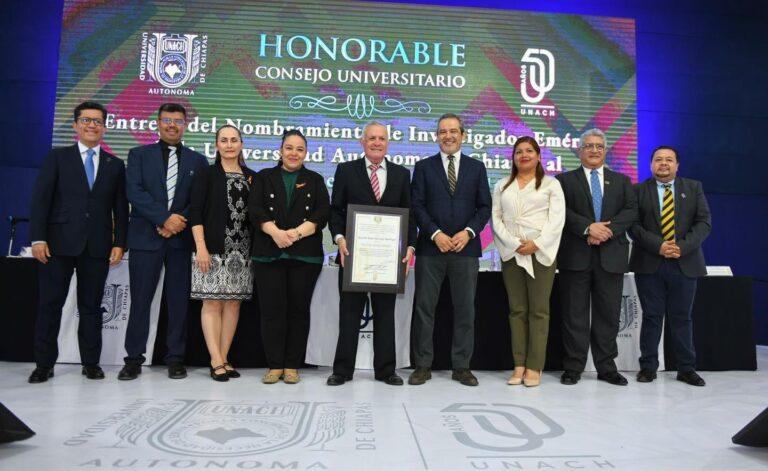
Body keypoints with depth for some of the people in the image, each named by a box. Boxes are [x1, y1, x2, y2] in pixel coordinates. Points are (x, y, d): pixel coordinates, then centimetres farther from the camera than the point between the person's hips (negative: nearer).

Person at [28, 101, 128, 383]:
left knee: (91, 306, 7)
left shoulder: (115, 165, 12)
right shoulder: (57, 158, 8)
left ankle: (91, 363, 15)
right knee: (50, 304, 3)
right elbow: (41, 199, 0)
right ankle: (44, 364, 14)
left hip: (97, 246, 1)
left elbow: (121, 208, 8)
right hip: (60, 242, -1)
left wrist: (119, 243, -1)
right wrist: (38, 238, -9)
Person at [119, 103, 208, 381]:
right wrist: (165, 218, -15)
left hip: (182, 238, 1)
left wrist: (180, 222, -11)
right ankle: (134, 359, 13)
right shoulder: (139, 155, 9)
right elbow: (134, 192, -5)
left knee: (179, 300, 4)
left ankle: (175, 358, 13)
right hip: (146, 236, -1)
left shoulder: (198, 161, 11)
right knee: (140, 299, 2)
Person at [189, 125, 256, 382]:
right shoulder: (206, 175, 2)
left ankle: (223, 359, 13)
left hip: (242, 250, 3)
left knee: (233, 302, 5)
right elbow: (195, 212, -5)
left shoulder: (251, 177, 11)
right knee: (212, 302, -4)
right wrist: (201, 247, -12)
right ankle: (216, 361, 2)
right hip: (213, 248, -3)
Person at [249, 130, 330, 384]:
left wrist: (296, 233, -15)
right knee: (272, 308, -1)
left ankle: (292, 365, 10)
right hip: (269, 253, 0)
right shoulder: (264, 177, 12)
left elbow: (322, 213, -1)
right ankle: (274, 365, 8)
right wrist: (275, 232, -18)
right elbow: (255, 209, -1)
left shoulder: (315, 180, 12)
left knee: (298, 308, 2)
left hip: (305, 254, 0)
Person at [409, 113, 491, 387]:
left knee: (465, 309, 5)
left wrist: (468, 232, -10)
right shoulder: (424, 167, 7)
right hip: (431, 248, -1)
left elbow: (484, 207, 5)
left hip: (466, 248, 1)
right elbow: (417, 206, -1)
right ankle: (423, 365, 12)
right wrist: (436, 234, -13)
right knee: (424, 308, 1)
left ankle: (461, 366, 16)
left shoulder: (477, 167, 10)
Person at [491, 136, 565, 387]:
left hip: (541, 252, -2)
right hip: (511, 253, 2)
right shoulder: (502, 186, 15)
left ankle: (534, 367, 2)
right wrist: (514, 243, -9)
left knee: (539, 310, -1)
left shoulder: (551, 184, 8)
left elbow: (557, 219, -2)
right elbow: (496, 219, 6)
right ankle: (519, 365, 7)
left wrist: (537, 244, -15)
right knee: (517, 310, 3)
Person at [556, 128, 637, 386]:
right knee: (574, 314, 2)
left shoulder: (622, 181, 17)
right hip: (576, 255, -2)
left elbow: (631, 211, 3)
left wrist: (607, 229, -13)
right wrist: (588, 227, -18)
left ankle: (606, 367, 17)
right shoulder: (565, 179, 8)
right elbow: (561, 211, -6)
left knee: (608, 314, 6)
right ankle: (573, 367, 10)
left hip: (610, 256, 3)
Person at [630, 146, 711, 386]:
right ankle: (648, 367, 13)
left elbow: (704, 222, 1)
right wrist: (658, 246, -16)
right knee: (651, 317, 3)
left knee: (682, 318, 7)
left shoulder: (694, 187, 9)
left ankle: (686, 369, 17)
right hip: (649, 264, -1)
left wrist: (682, 246, -13)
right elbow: (633, 224, -4)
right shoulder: (638, 190, 4)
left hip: (685, 264, 1)